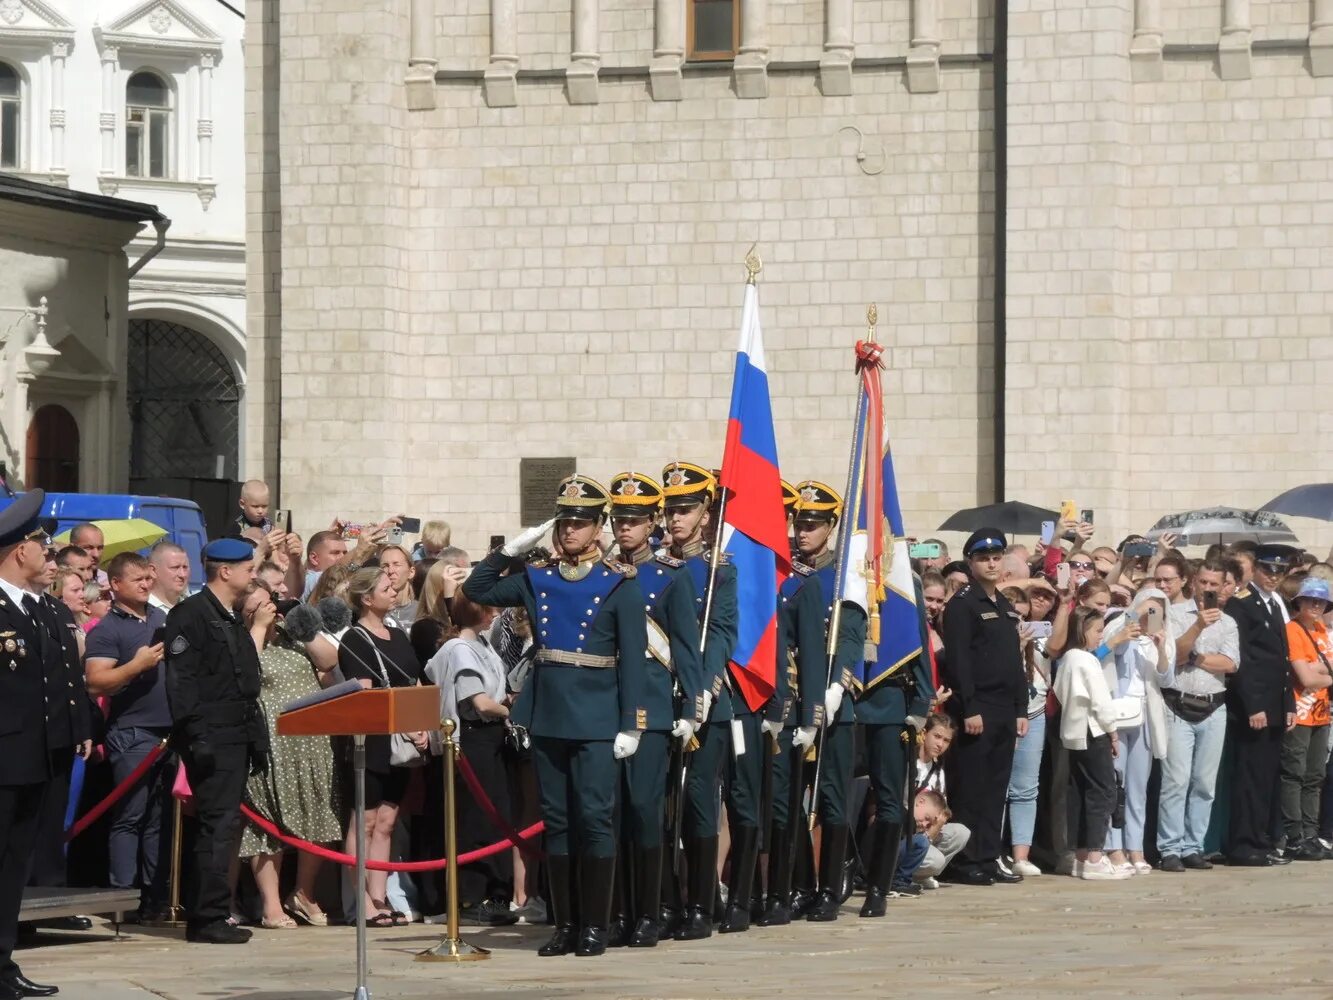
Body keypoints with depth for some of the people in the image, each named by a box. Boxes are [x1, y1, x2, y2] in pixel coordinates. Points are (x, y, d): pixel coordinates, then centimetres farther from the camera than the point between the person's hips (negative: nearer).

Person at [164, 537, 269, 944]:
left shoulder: (233, 620, 19)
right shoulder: (191, 615, -9)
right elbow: (181, 681, -16)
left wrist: (258, 740, 17)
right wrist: (196, 737, -22)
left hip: (237, 738, 9)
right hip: (211, 739, -9)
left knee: (223, 826, 10)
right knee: (217, 825, -11)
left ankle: (209, 914, 14)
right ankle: (207, 917, -9)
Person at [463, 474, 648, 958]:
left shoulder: (619, 585, -3)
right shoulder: (536, 578, 9)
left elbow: (633, 659, -6)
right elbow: (477, 590, 16)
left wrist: (630, 724, -12)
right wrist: (511, 549, 5)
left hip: (596, 718, -5)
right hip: (547, 714, 5)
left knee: (595, 818, -5)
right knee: (556, 821, 7)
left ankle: (595, 927, 1)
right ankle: (564, 925, 13)